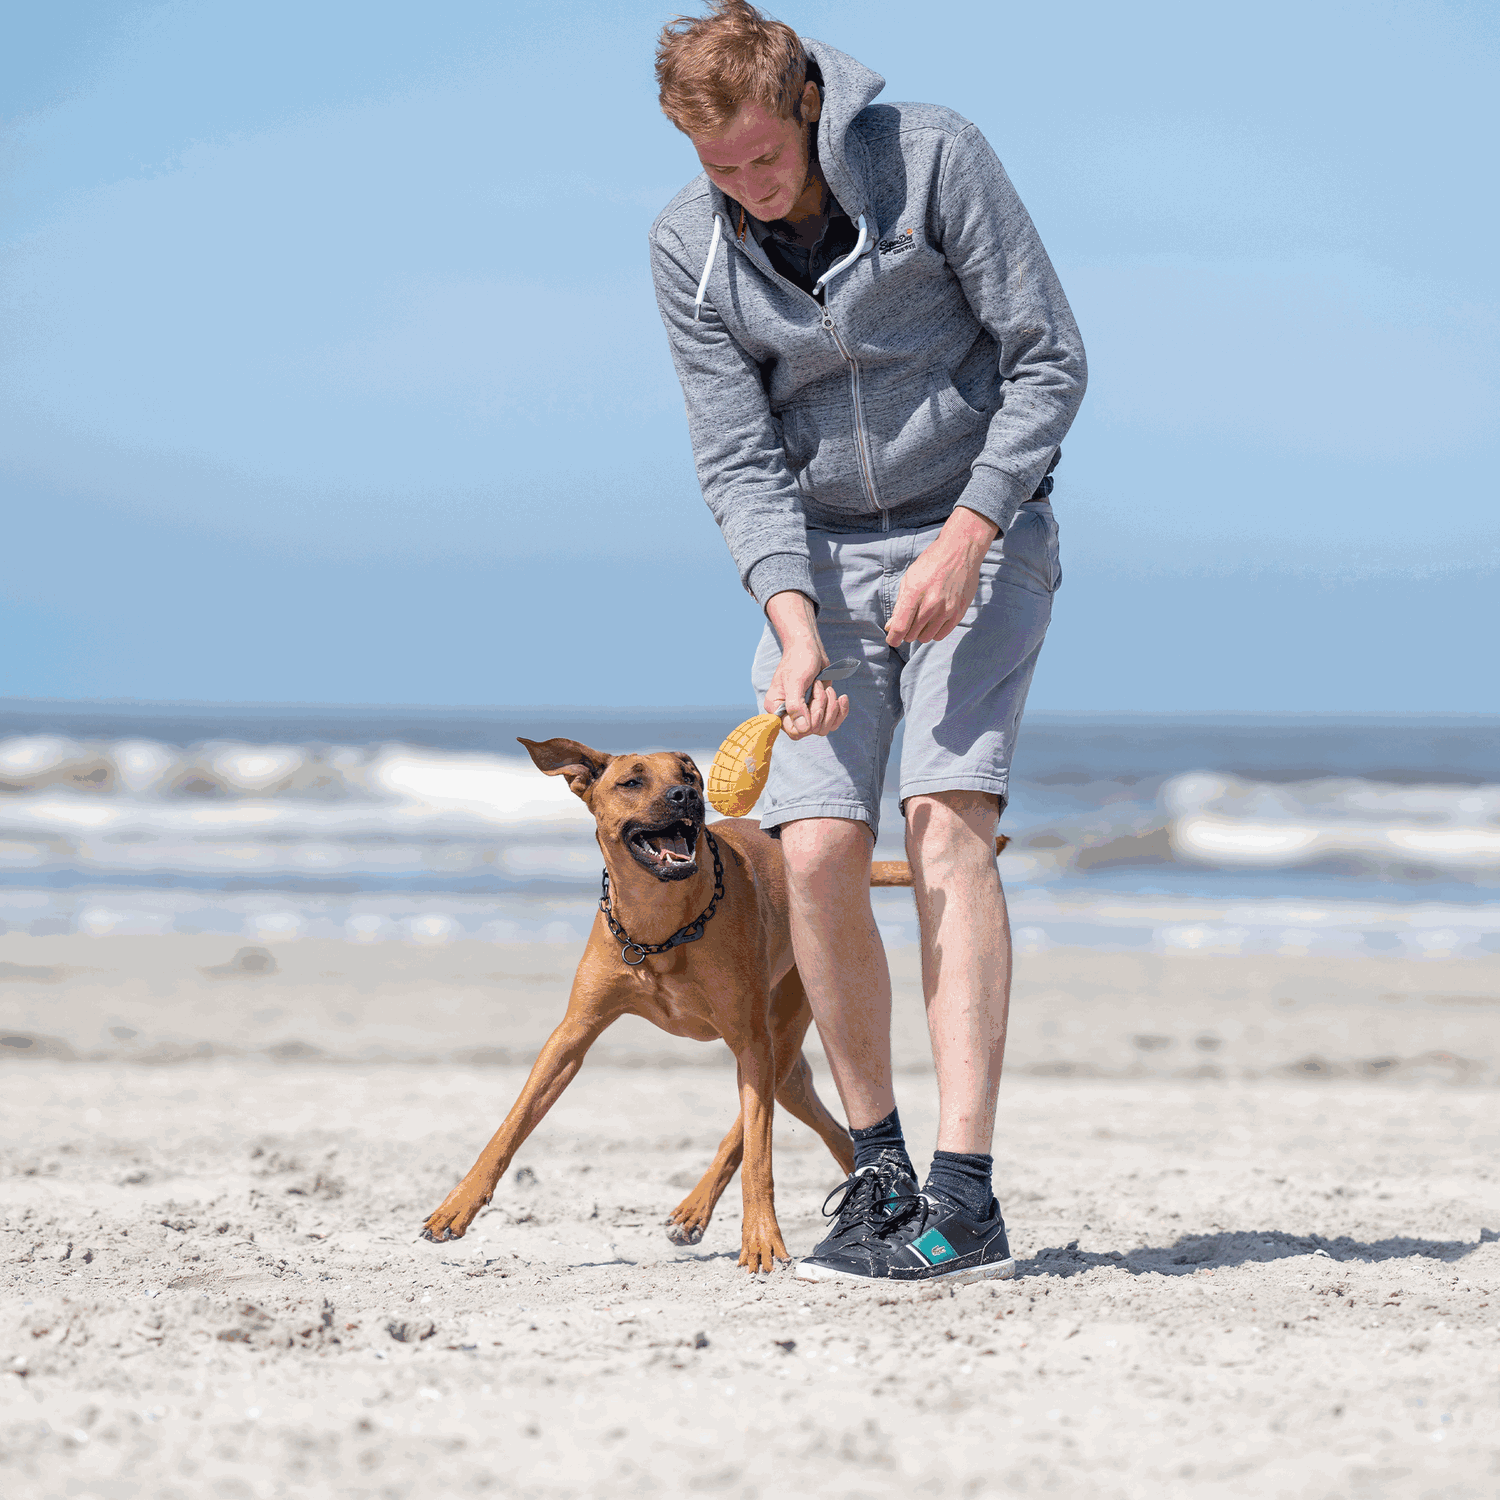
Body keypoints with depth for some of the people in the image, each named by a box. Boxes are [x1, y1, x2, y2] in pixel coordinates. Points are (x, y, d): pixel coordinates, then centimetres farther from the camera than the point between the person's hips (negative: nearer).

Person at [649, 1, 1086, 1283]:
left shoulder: (934, 157, -15)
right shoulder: (689, 248, -6)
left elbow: (1050, 360, -10)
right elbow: (737, 458, -7)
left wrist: (966, 539, -19)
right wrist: (795, 630, -22)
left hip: (978, 534, -3)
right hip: (821, 561, 3)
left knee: (947, 821, -18)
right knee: (816, 851, -12)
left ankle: (966, 1198, -22)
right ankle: (878, 1170, 6)